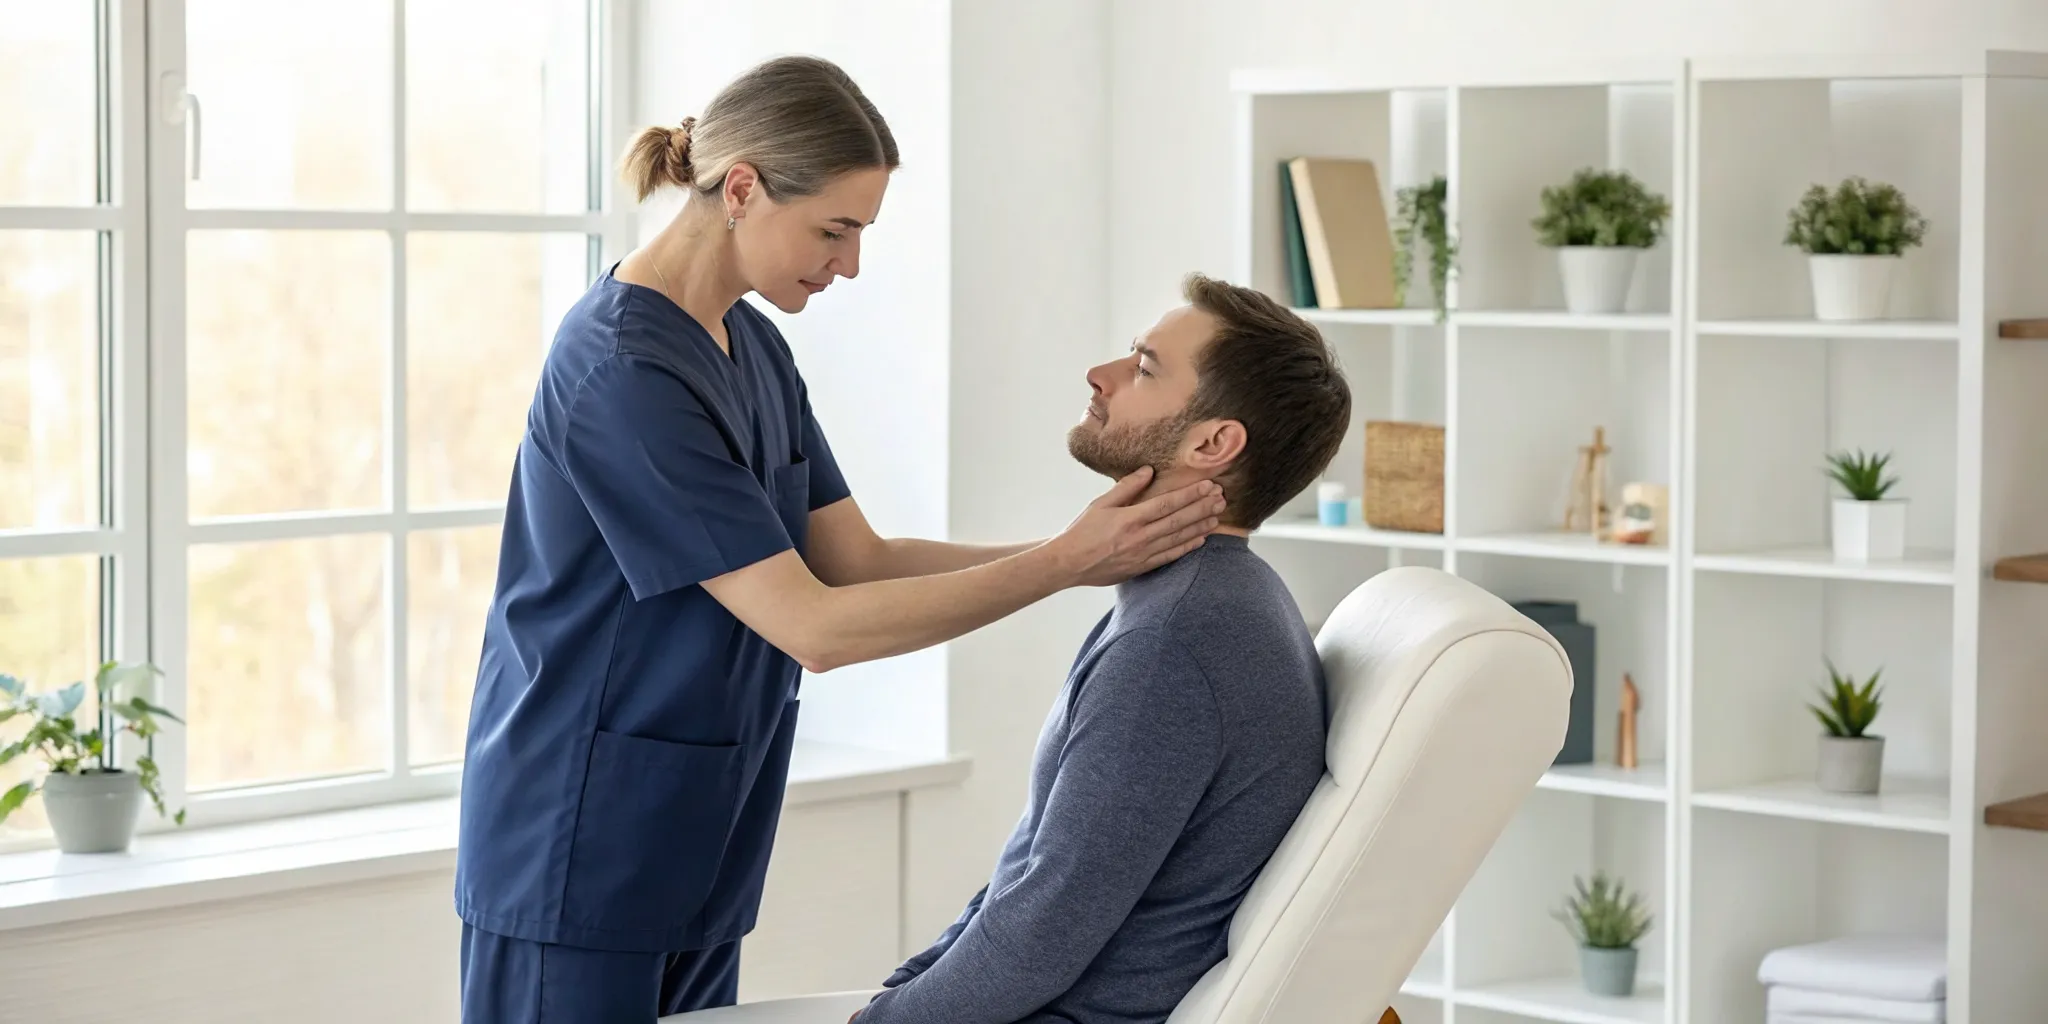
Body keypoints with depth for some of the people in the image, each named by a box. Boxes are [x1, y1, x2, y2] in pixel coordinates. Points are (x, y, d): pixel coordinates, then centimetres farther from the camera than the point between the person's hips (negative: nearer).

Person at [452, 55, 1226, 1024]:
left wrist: (1090, 552, -6)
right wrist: (1064, 562, -21)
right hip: (578, 859, -9)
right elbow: (814, 626, -23)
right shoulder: (621, 371, -21)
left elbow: (859, 562, 6)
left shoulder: (752, 347, 9)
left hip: (691, 851, 9)